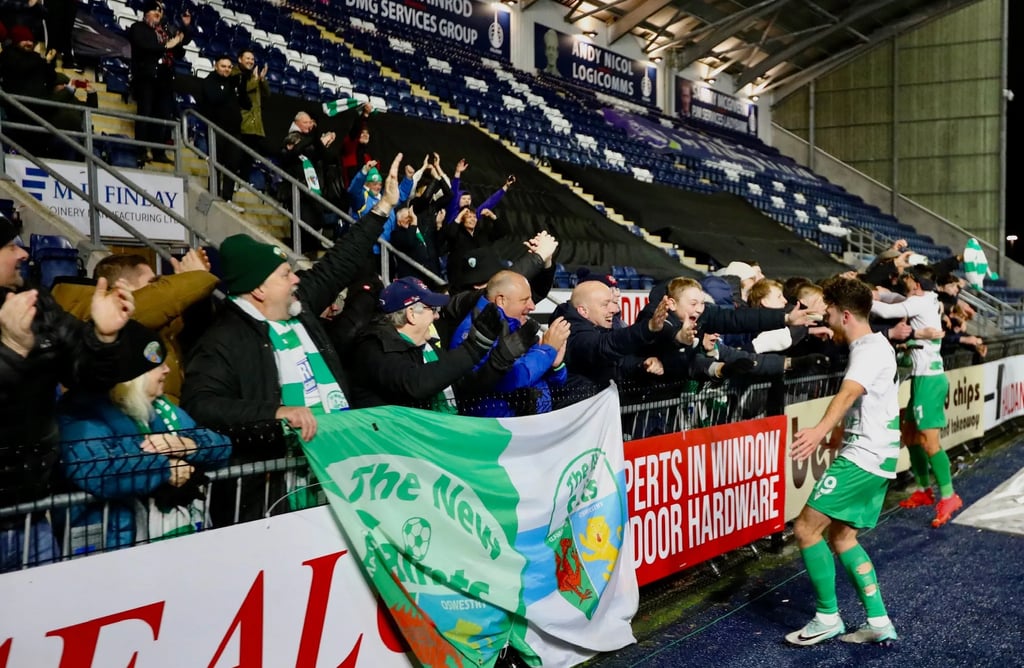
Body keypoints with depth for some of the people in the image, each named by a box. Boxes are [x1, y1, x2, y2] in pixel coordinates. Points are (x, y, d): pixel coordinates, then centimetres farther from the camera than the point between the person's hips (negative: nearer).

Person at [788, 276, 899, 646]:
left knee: (806, 528, -10)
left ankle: (828, 617, 0)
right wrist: (842, 435, 49)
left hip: (863, 458, -11)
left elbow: (849, 392, -37)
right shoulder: (871, 346, 17)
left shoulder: (870, 349, -15)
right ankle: (878, 622, 16)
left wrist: (821, 430, -53)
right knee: (841, 537, 13)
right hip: (869, 456, 11)